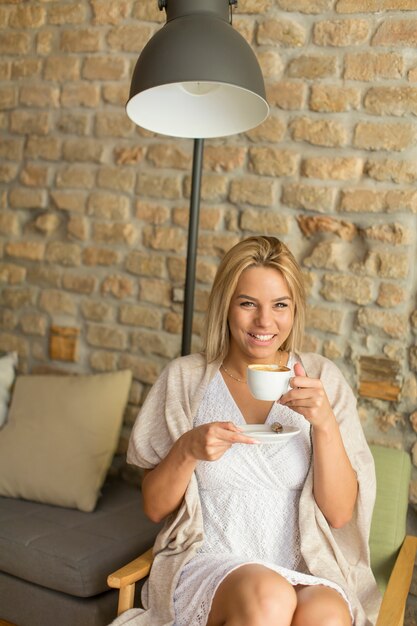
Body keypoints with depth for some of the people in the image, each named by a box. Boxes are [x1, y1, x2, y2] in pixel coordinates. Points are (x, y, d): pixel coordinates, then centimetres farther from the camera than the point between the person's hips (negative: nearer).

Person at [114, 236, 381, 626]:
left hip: (305, 572, 1)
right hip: (205, 565, 0)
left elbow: (339, 514, -1)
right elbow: (154, 508, 4)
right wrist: (188, 450, -15)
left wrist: (325, 423, -16)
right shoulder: (184, 379, 1)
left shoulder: (322, 379, 2)